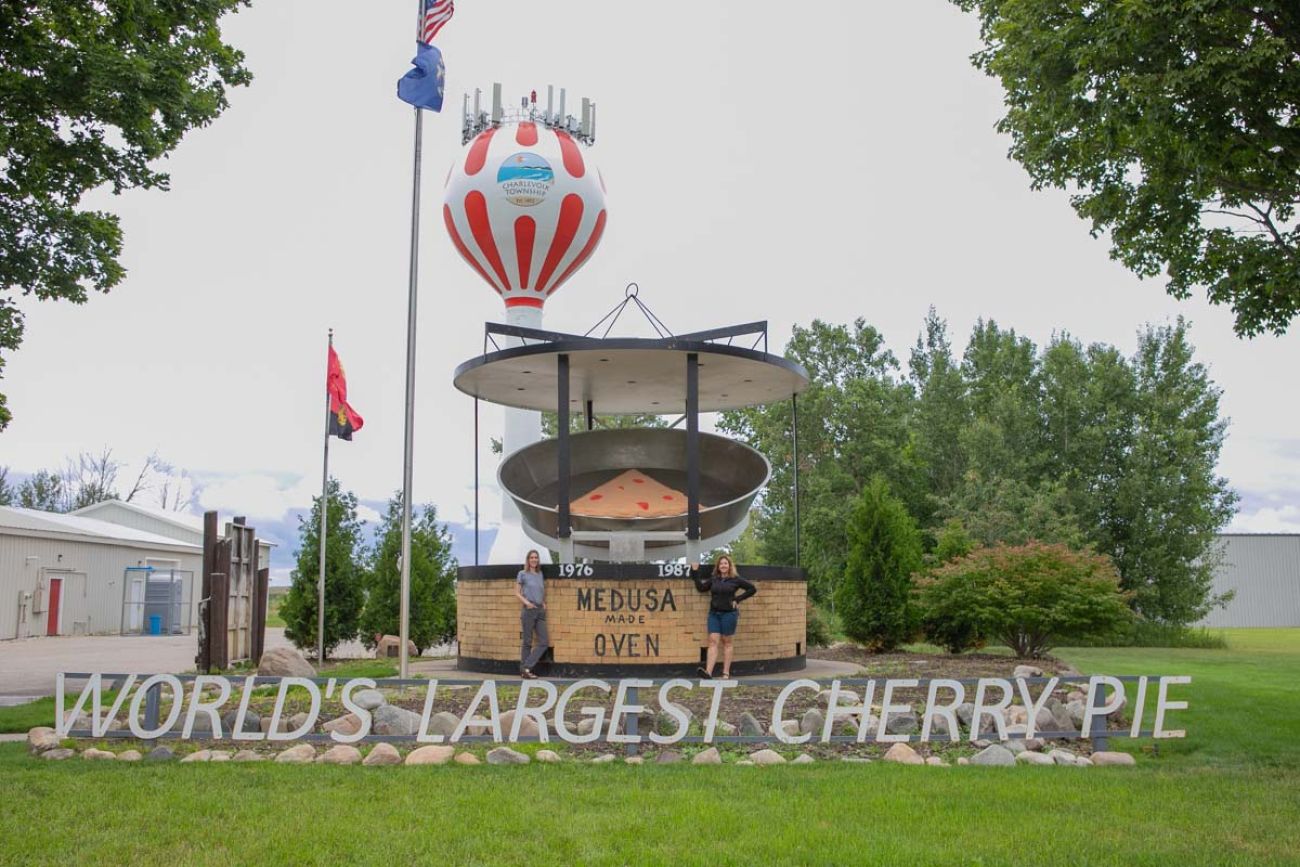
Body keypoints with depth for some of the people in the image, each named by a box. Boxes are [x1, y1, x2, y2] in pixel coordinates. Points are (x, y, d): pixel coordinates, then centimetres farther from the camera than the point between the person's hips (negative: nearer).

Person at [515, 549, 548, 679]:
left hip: (540, 611, 5)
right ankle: (524, 670, 8)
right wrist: (526, 602, -15)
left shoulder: (540, 574, 15)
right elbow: (517, 592, 0)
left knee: (544, 642, -2)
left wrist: (544, 603, 9)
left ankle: (526, 668, 2)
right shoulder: (522, 574, 1)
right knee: (527, 642, -1)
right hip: (528, 610, -5)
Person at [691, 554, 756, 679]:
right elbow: (701, 588, 4)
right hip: (714, 613, 3)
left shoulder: (735, 579, -1)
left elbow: (752, 589, 1)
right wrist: (695, 572, 0)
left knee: (726, 643, 4)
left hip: (729, 614, -3)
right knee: (713, 641, -7)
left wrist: (738, 599, -4)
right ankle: (708, 671, -17)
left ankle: (726, 673, 8)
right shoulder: (713, 579, 8)